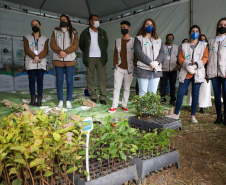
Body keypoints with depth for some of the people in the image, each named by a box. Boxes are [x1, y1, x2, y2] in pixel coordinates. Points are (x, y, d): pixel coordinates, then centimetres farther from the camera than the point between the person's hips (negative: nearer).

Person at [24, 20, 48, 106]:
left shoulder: (44, 39, 16)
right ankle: (32, 99, 1)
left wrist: (39, 57, -15)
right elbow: (26, 49, 1)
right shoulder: (27, 38, 15)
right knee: (32, 80, -3)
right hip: (30, 63, 0)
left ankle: (39, 99, -4)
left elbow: (45, 51, 3)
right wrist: (34, 57, -15)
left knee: (40, 80, -5)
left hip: (41, 63, 0)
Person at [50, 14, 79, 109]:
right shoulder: (55, 32, 14)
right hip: (58, 60, 1)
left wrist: (66, 52, -15)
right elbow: (52, 44, 2)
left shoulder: (73, 32, 9)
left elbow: (75, 46, -2)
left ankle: (69, 101, 7)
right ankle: (60, 100, 11)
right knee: (59, 80, 3)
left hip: (70, 60, -1)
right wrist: (60, 51, -16)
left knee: (69, 80, -1)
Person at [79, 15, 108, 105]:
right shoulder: (85, 33, 6)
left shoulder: (102, 32, 12)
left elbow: (106, 43, 21)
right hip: (90, 58, -1)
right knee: (90, 78, 1)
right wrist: (87, 53, 8)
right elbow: (81, 45, 12)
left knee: (102, 78, -4)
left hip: (101, 58, 1)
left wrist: (103, 52, 12)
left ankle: (103, 97, 2)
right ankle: (93, 97, 10)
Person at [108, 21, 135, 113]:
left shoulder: (134, 41, 2)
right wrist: (115, 64, 4)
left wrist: (134, 66, -4)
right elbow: (115, 53, 15)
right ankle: (114, 106, 4)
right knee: (116, 87, -1)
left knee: (127, 88, 5)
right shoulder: (117, 41, 12)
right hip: (119, 68, 2)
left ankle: (124, 105, 14)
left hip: (129, 68, -2)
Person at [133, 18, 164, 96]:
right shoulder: (139, 38, 7)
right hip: (143, 69, -4)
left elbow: (162, 53, 11)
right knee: (143, 93, -6)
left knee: (153, 93, 3)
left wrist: (157, 62, -10)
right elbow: (138, 53, -7)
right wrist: (150, 63, -14)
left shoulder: (158, 40, 22)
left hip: (156, 70, 4)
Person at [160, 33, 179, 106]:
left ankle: (172, 100, 10)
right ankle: (163, 99, 9)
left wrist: (178, 65, -1)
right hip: (164, 69, -1)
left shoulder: (176, 47, 15)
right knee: (163, 85, -3)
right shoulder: (162, 47, 8)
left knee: (173, 85, 2)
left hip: (173, 70, 2)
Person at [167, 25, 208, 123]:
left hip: (197, 73, 0)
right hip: (185, 73, 0)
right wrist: (187, 65, -12)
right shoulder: (184, 46, 17)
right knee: (180, 93, -5)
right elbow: (180, 57, 7)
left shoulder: (203, 45, 14)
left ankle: (193, 116, 12)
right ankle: (176, 114, 7)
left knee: (195, 94, 2)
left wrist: (196, 65, -14)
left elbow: (205, 57, 3)